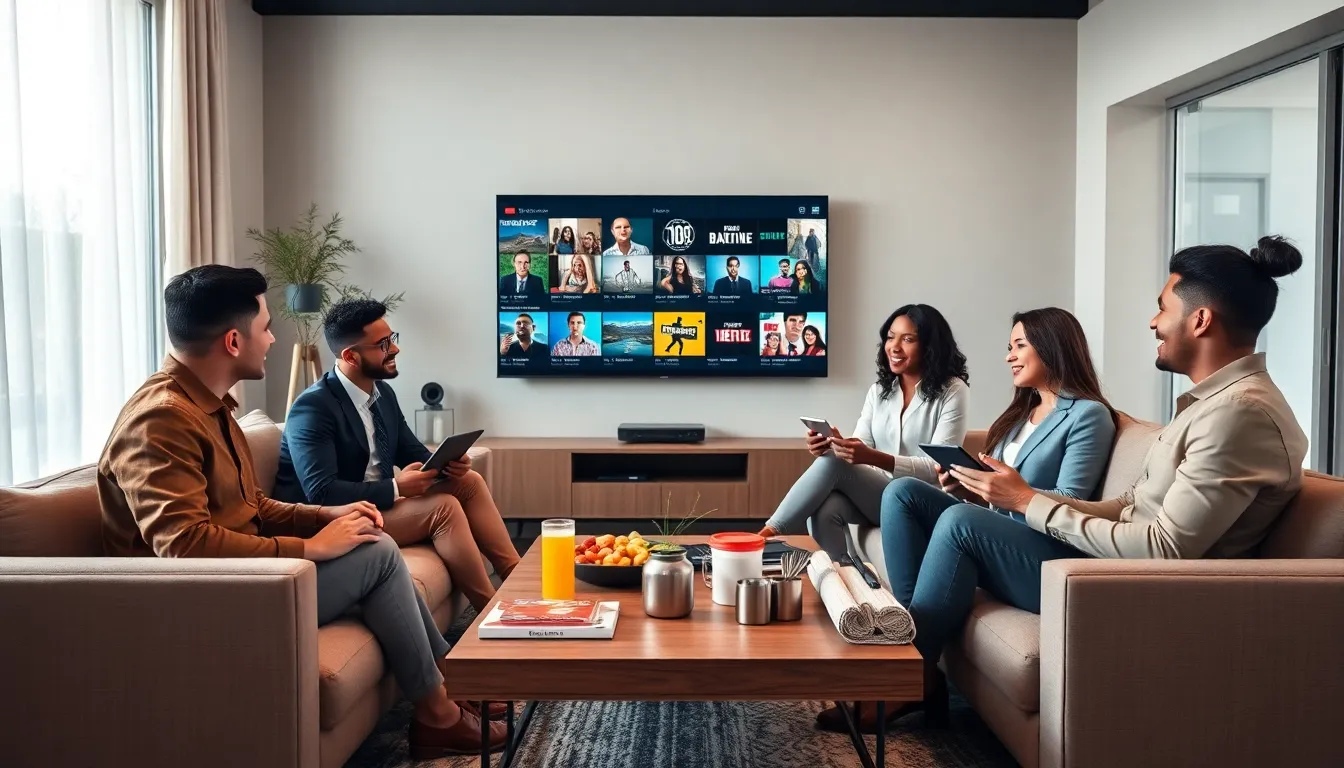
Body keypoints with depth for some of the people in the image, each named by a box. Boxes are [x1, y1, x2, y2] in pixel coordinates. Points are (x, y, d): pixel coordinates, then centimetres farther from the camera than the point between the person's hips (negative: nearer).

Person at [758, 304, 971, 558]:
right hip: (875, 494, 5)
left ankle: (771, 532, -21)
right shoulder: (878, 390, 12)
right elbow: (860, 450, 4)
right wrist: (833, 445, -21)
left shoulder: (952, 391, -5)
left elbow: (939, 469, -14)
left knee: (834, 462, -26)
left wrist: (873, 458, -29)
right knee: (824, 508, -31)